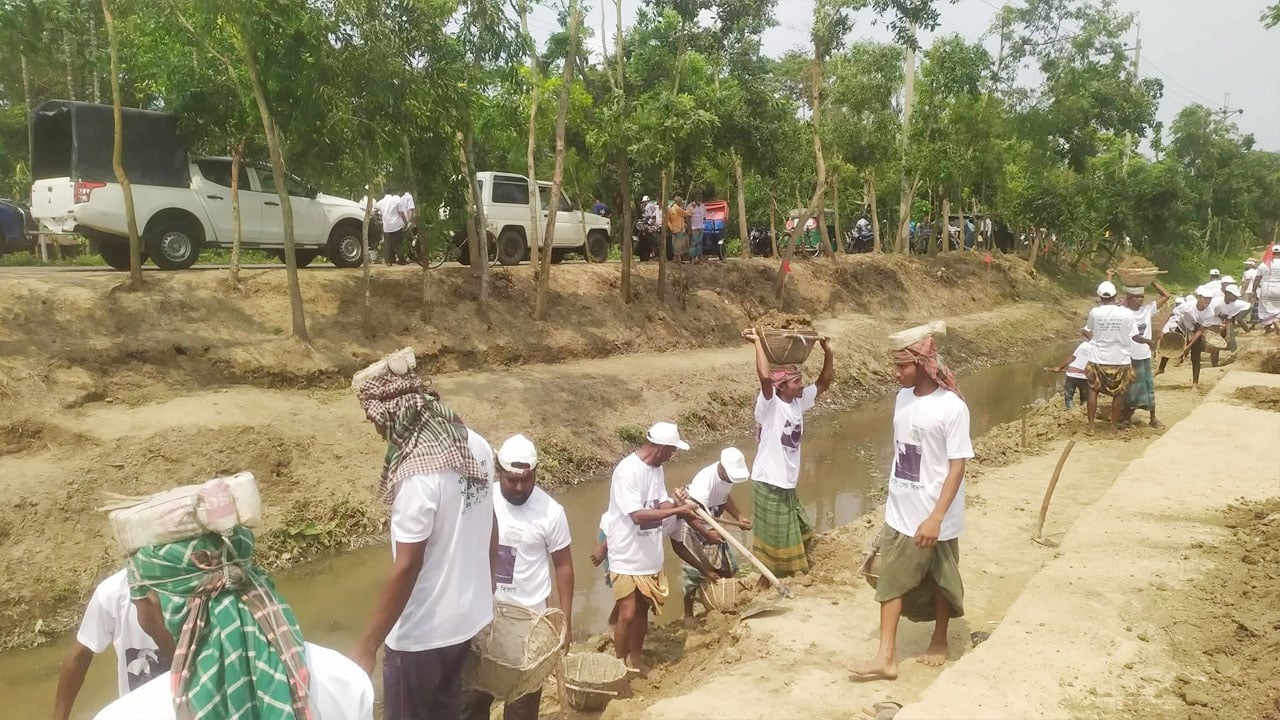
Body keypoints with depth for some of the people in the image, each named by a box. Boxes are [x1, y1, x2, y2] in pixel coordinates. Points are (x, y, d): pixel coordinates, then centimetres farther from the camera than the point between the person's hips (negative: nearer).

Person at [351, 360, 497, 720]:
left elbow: (406, 567, -26)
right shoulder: (476, 446, -4)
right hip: (468, 614, 8)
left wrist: (367, 646, -18)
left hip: (423, 630, -7)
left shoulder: (419, 473, -28)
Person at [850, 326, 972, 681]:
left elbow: (957, 465, -19)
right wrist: (894, 500, 16)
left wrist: (936, 517, -24)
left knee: (940, 581, 14)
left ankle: (939, 640, 35)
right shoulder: (903, 398, 2)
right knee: (891, 580, 6)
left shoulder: (952, 407, -19)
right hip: (899, 512, 6)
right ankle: (886, 657, 14)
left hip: (935, 517, -6)